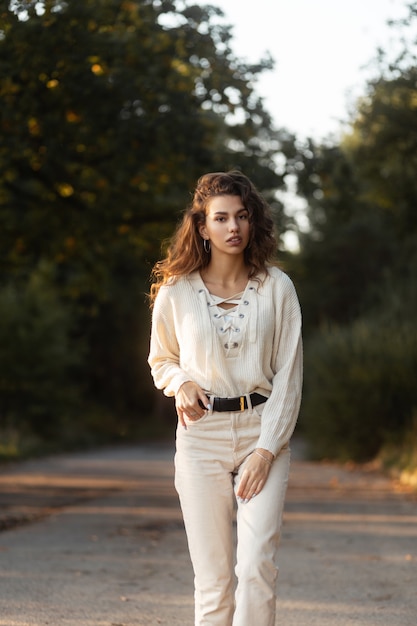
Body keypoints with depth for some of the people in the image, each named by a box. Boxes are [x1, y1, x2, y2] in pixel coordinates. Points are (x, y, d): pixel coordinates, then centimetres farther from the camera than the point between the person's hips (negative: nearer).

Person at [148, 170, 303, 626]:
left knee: (256, 567, -14)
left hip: (264, 432, 0)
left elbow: (288, 375, 0)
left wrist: (266, 449, -9)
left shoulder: (276, 287, 0)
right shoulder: (176, 290, 2)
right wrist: (181, 382, -7)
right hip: (201, 435, 1)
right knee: (213, 576, 0)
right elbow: (161, 360, 17)